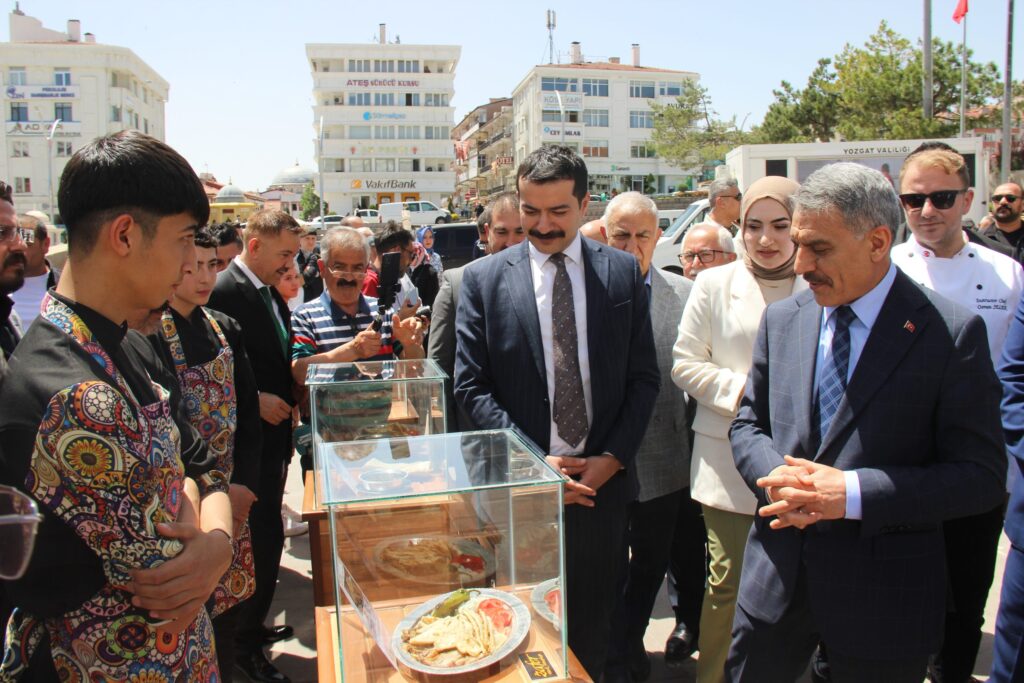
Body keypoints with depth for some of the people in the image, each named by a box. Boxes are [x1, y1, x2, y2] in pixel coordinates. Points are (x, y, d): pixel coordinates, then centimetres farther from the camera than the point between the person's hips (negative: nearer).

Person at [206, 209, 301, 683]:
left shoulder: (270, 294, 11)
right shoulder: (223, 292, -17)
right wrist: (255, 400, -20)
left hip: (273, 434, 9)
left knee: (263, 536, 18)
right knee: (265, 537, -3)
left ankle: (252, 624, 35)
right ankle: (246, 645, 14)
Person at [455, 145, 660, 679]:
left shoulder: (623, 272, 2)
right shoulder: (482, 279, -2)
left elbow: (644, 378, 3)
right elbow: (471, 387, -4)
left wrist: (612, 458, -7)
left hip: (603, 478, 2)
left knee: (591, 622, 17)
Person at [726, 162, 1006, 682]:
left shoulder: (951, 334, -11)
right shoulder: (781, 320, 3)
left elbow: (981, 476, -12)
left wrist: (853, 493, -22)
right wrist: (778, 479, -12)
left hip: (882, 597, -3)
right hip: (775, 580, 4)